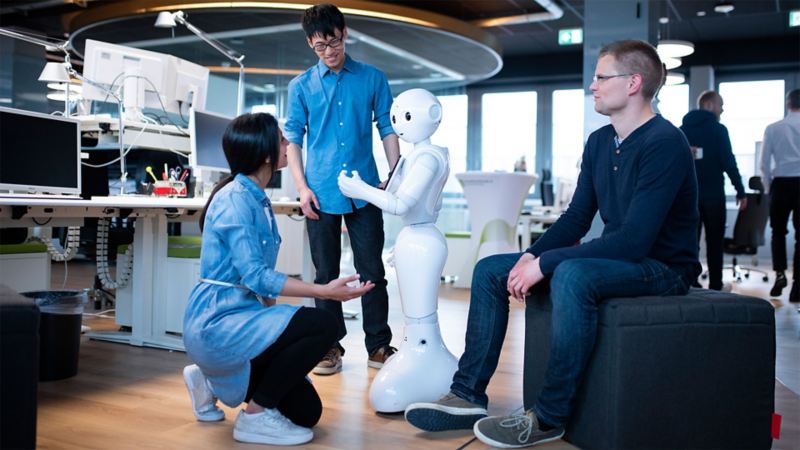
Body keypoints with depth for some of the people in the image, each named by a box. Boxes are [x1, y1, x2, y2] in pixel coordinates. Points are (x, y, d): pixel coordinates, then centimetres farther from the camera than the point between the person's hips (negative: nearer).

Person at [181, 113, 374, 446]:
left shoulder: (258, 199, 11)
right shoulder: (235, 199, -17)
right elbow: (255, 277, -25)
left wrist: (273, 320, 10)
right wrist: (325, 291, -31)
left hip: (241, 317, 9)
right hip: (218, 322, -9)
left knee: (307, 412, 8)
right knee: (322, 326, -26)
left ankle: (210, 379, 23)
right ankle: (256, 416, -10)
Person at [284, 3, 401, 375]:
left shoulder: (373, 79, 5)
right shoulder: (301, 86, 6)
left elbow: (387, 129, 7)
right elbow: (292, 138, 6)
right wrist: (302, 187, -5)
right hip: (321, 192, 1)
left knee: (372, 270, 4)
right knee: (326, 273, 8)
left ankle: (379, 345, 15)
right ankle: (330, 346, 20)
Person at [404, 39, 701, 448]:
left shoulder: (664, 144, -19)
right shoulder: (599, 142, 8)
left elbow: (635, 240, -27)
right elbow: (576, 218, 9)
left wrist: (545, 263, -26)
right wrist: (531, 256, -9)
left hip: (661, 267, -8)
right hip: (615, 257, 9)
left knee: (571, 274, -39)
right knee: (489, 271, -1)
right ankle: (468, 396, -1)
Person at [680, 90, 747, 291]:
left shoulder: (682, 130, 8)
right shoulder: (718, 129, -6)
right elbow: (728, 162, -11)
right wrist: (740, 191, -6)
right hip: (713, 194, -4)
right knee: (714, 242, 4)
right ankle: (715, 287, 7)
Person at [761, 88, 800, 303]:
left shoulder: (773, 129, 2)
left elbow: (764, 163, 1)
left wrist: (769, 187, 13)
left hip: (781, 183, 1)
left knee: (778, 231, 15)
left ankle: (779, 273, 0)